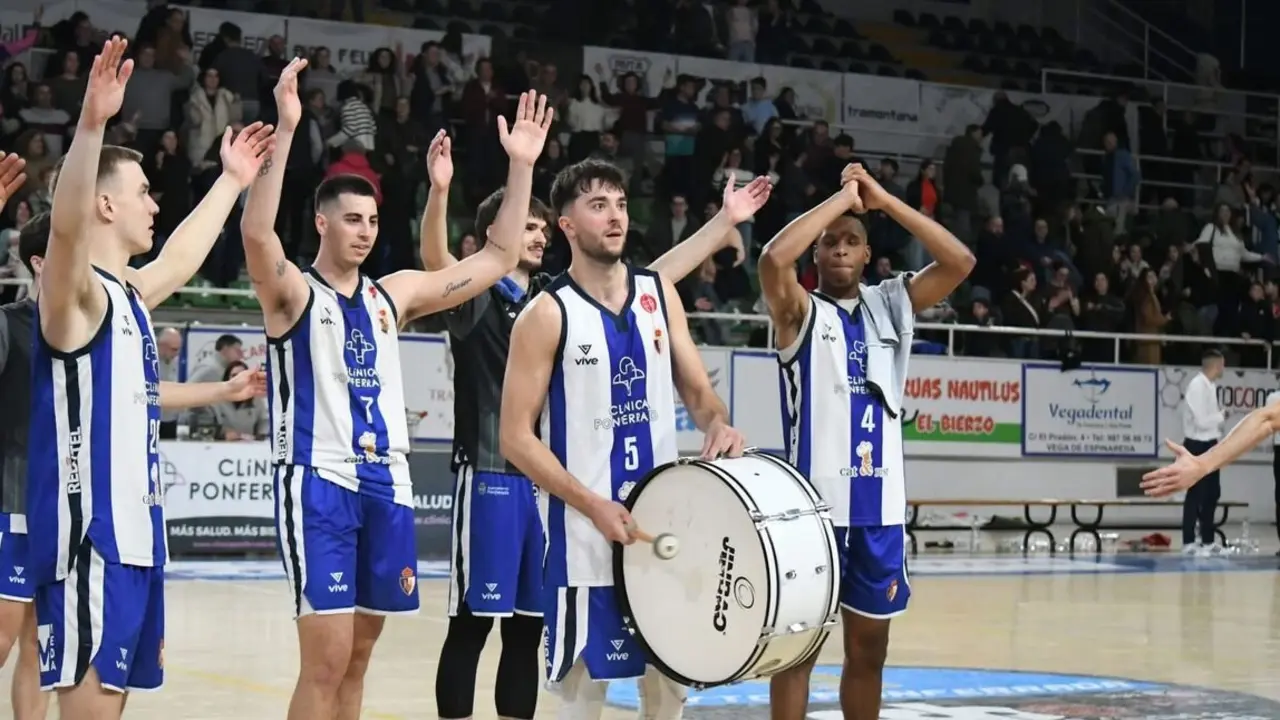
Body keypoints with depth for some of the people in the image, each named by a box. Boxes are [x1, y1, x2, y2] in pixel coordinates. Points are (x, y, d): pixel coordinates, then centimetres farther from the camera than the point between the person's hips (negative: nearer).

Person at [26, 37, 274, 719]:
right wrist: (91, 122, -46)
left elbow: (180, 257, 38)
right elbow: (65, 226, -33)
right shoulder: (73, 290, -10)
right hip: (87, 537, -9)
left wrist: (231, 181, 47)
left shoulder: (127, 294, 17)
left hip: (132, 531, 10)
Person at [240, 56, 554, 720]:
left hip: (387, 484, 6)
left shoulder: (392, 296, 14)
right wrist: (286, 130, -34)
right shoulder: (294, 294, -3)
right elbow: (256, 233, -25)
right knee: (326, 660, -10)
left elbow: (498, 257, 15)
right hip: (319, 483, -6)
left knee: (357, 656, 11)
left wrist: (521, 166, 7)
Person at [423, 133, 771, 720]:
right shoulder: (477, 298, -3)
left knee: (528, 626, 10)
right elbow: (435, 261, -25)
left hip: (551, 478, 6)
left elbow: (656, 276, 15)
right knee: (471, 622, -3)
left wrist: (725, 223, 10)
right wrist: (439, 189, -43)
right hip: (491, 478, -6)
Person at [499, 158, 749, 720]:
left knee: (669, 675, 11)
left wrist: (718, 423, -11)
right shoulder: (548, 315, -9)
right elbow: (515, 437, -10)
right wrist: (593, 505, -18)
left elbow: (696, 389, 14)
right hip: (584, 531, -5)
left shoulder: (659, 293, 7)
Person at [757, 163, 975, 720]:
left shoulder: (891, 304, 11)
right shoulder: (800, 312, -1)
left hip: (880, 503, 5)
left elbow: (960, 262, -1)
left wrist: (883, 201, -4)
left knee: (869, 645, 13)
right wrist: (842, 198, -12)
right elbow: (774, 259, -22)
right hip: (815, 501, -4)